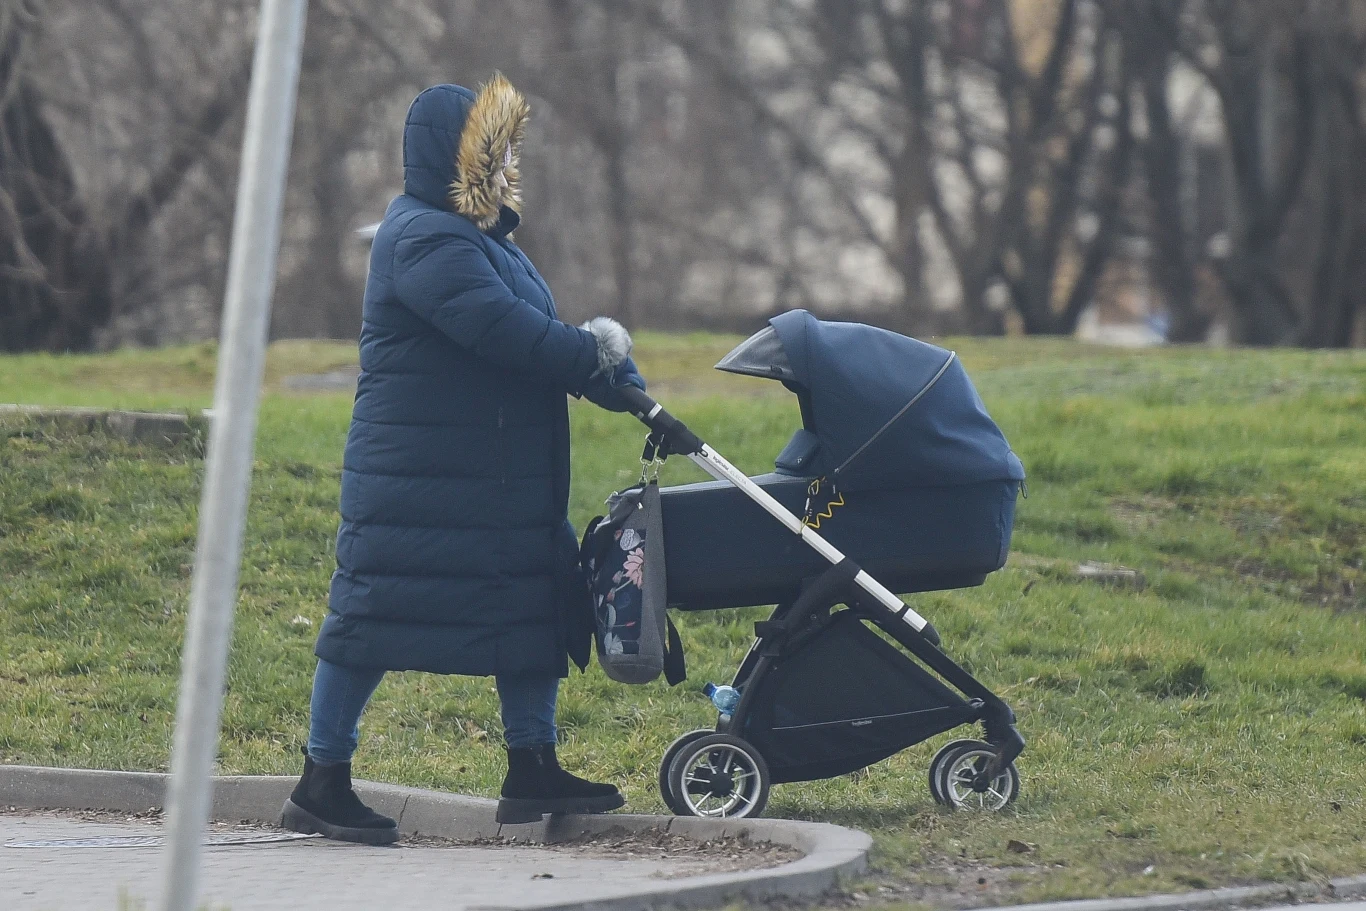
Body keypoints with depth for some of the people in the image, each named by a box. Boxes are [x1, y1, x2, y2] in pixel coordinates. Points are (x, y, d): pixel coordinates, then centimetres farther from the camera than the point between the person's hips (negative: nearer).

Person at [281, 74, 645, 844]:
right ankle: (322, 784, 1)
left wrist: (613, 376, -2)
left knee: (534, 604, 9)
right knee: (375, 612, -5)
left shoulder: (480, 239, 18)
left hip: (505, 481, 11)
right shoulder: (425, 241, -16)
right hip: (416, 484, -11)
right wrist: (597, 359, -15)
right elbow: (504, 331, -26)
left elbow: (536, 334, 14)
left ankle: (533, 771, 16)